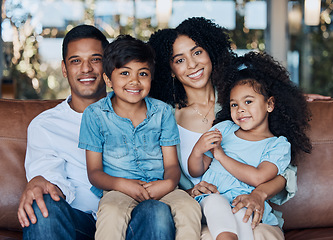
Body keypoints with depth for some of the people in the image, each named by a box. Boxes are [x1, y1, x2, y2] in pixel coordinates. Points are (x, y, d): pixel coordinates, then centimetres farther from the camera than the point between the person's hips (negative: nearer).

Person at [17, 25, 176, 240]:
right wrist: (38, 183, -28)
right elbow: (49, 173, -1)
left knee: (158, 211, -34)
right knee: (42, 206, -33)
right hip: (80, 221, 0)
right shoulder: (44, 125, 15)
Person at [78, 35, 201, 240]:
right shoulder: (95, 114, 3)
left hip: (160, 187, 2)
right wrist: (120, 184, -20)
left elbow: (172, 164, 7)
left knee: (189, 207, -29)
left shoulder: (162, 111, 9)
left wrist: (169, 183, -18)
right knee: (111, 212, -36)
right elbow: (94, 172, 1)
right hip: (118, 190, -2)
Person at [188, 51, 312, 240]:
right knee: (215, 201, -35)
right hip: (211, 195, 3)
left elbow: (257, 178, -11)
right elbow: (196, 172, 19)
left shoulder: (279, 145, 9)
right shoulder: (223, 128, 20)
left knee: (240, 209, -39)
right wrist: (198, 151, -6)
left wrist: (220, 155, -5)